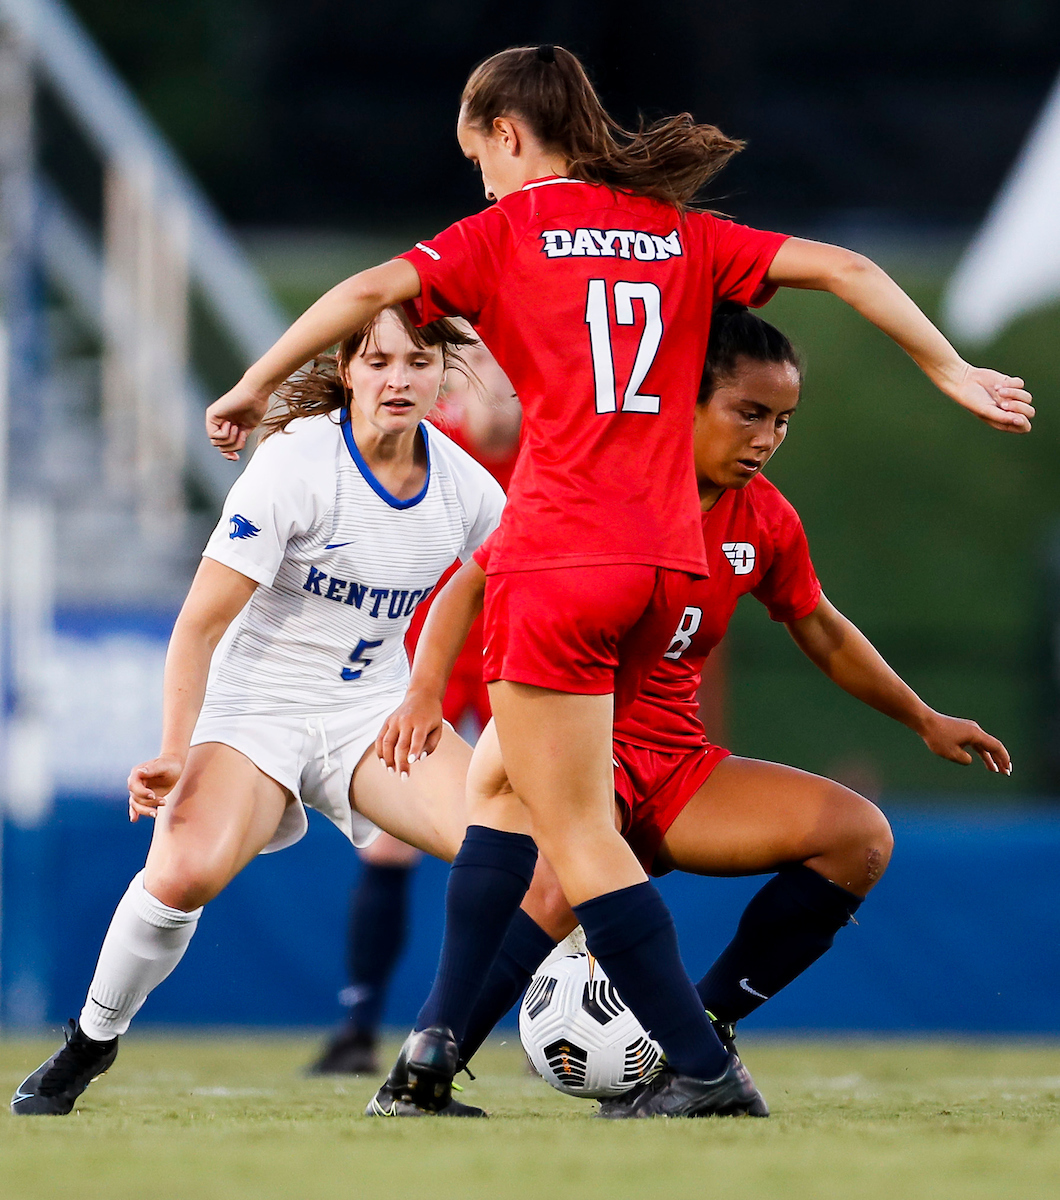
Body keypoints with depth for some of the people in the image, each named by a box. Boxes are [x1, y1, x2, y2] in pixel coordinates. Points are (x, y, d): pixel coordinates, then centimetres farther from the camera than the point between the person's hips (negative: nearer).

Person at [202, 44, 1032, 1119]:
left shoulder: (508, 232, 1)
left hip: (558, 558, -6)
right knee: (514, 786, 21)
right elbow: (842, 268, 9)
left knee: (578, 835, -1)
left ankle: (708, 1072, -6)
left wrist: (255, 385, -2)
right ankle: (435, 1040, 22)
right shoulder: (681, 233, 14)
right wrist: (950, 370, 16)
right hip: (667, 560, 6)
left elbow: (370, 291, -11)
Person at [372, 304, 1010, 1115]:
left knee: (862, 838, -11)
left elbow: (823, 632, 23)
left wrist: (924, 720, 26)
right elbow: (475, 584, -8)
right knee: (560, 888, -38)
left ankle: (704, 1027, -5)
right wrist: (426, 693, -22)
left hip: (675, 763, 6)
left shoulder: (765, 521, 6)